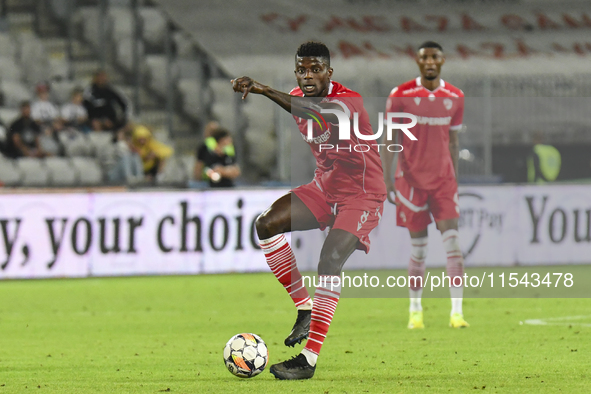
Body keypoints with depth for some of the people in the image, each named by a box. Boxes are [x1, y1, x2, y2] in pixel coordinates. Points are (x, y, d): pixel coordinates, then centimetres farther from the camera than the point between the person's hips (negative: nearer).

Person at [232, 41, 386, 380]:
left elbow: (321, 113, -47)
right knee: (267, 225, -12)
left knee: (330, 261, -26)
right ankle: (305, 308, -3)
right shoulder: (298, 98, 0)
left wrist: (267, 91, -58)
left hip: (362, 193, -8)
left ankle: (310, 359, -25)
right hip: (325, 187, 8)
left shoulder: (349, 100, -25)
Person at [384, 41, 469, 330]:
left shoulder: (454, 98, 5)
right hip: (411, 180, -2)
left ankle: (457, 311, -12)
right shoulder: (401, 96, -4)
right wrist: (385, 181, -6)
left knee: (452, 241, -9)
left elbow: (452, 142, 13)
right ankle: (415, 311, 16)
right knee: (418, 246, 2)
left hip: (443, 179, 2)